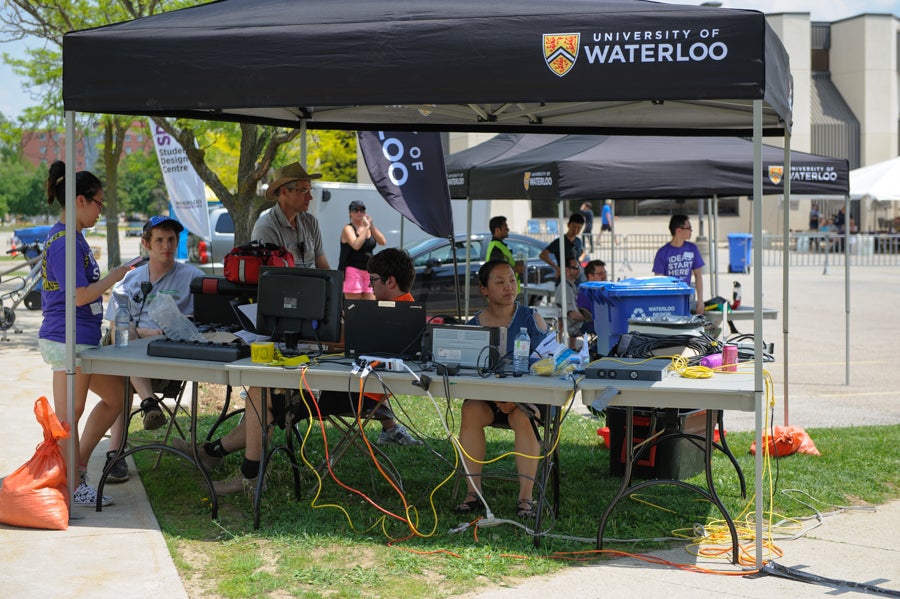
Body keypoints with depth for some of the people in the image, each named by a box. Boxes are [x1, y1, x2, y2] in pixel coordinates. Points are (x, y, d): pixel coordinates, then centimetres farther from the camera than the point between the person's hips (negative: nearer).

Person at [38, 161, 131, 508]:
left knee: (115, 396, 16)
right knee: (69, 414, 0)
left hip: (82, 339, 11)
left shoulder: (71, 237, 14)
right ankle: (73, 487, 10)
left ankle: (78, 464, 21)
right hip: (69, 339, -11)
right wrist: (115, 277, -11)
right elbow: (79, 295, -22)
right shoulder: (65, 241, -18)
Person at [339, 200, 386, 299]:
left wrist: (372, 226, -4)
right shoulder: (348, 228, -4)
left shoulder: (369, 228, 15)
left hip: (368, 271, 6)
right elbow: (356, 245, -21)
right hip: (353, 270, -6)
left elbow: (383, 242, 2)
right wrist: (366, 227, -15)